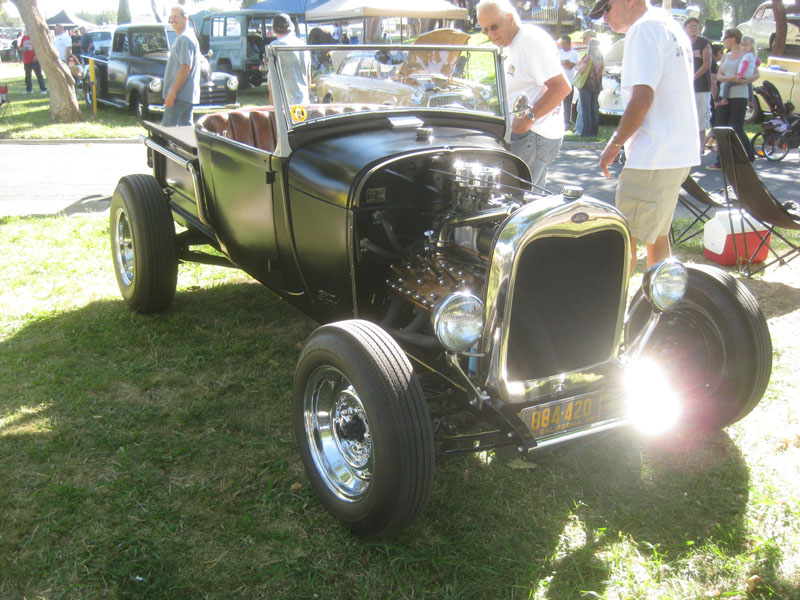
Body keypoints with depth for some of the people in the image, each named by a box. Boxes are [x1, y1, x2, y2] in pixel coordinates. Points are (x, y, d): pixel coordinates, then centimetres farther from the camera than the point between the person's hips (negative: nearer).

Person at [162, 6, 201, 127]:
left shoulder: (185, 39, -13)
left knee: (168, 126, -12)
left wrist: (173, 92, -23)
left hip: (180, 94, -10)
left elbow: (185, 68, -21)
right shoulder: (181, 38, 20)